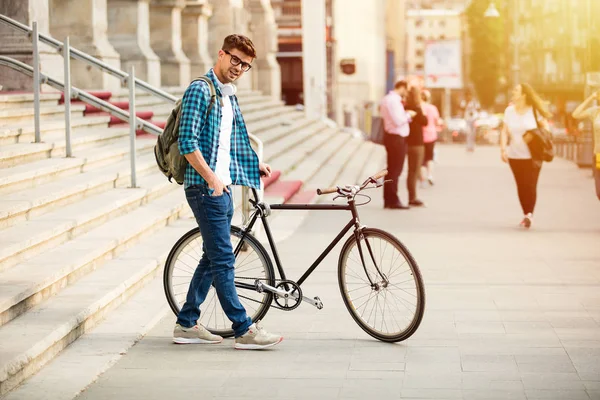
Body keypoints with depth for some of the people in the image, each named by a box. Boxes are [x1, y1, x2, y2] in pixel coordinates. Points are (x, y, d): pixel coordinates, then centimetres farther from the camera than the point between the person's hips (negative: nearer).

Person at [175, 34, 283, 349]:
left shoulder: (229, 97, 18)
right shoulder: (200, 90, -11)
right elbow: (188, 143, -18)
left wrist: (255, 165, 22)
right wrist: (211, 178, -20)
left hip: (222, 188, 10)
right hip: (205, 188, -10)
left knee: (213, 259, 12)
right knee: (223, 260, -7)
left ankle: (186, 324, 19)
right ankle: (244, 330, -5)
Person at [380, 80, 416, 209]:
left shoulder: (387, 99, 15)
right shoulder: (393, 100, -17)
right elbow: (398, 121, -23)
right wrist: (408, 115, -7)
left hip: (391, 137, 11)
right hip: (396, 138, -11)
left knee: (391, 170, 14)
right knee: (395, 170, -6)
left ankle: (388, 200, 18)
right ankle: (393, 200, -3)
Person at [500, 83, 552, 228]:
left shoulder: (534, 111, -6)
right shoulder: (509, 110, 1)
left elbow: (545, 127, 4)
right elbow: (504, 131, 0)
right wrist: (503, 148, -10)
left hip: (532, 156, -3)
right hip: (515, 156, 3)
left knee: (530, 185, -9)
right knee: (521, 186, 7)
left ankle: (530, 214, -2)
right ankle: (526, 214, 17)